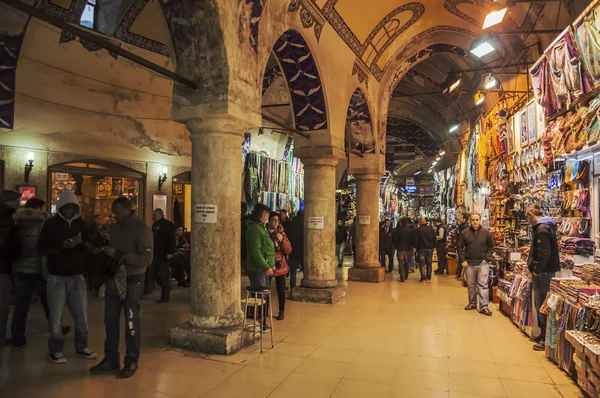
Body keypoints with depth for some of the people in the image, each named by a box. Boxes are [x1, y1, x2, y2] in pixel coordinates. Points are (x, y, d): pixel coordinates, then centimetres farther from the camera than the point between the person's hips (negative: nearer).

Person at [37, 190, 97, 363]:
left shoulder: (81, 223, 5)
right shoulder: (51, 224, -3)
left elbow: (91, 248, 5)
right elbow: (40, 249, -6)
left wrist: (83, 243, -16)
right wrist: (61, 246, -22)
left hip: (77, 277, 3)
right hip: (57, 278, -3)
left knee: (82, 315, 9)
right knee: (56, 316, 5)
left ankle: (81, 347, 24)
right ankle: (56, 350, 21)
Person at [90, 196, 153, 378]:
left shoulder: (142, 229, -13)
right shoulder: (115, 227, 9)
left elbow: (147, 258, -21)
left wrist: (119, 255, -24)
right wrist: (105, 252, 0)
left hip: (132, 281, -6)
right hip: (114, 278, 7)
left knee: (131, 322, 4)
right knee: (110, 321, 11)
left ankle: (131, 362, 17)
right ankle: (111, 359, 25)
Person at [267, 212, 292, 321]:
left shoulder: (281, 233, 5)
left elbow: (289, 250, 2)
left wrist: (282, 240, -13)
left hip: (280, 266, 1)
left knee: (281, 290, 5)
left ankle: (282, 312, 19)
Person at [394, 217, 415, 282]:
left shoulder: (398, 230, -6)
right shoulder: (411, 230, -6)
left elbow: (395, 239, -3)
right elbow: (413, 239, -2)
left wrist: (396, 246, 11)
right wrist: (413, 246, 12)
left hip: (400, 248, -1)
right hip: (408, 248, 1)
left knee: (401, 263, 2)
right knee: (407, 263, 14)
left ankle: (402, 277, -6)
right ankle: (406, 277, 22)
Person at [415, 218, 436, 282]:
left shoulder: (418, 229, -8)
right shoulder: (431, 228, 3)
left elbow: (416, 240, -8)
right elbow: (434, 238, 5)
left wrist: (416, 247, 1)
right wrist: (433, 246, 11)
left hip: (421, 248, -4)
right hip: (430, 248, 4)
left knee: (422, 263, -2)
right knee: (429, 263, 13)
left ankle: (423, 278, -7)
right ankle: (428, 277, 18)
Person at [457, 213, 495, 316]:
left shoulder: (486, 233, -2)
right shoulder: (464, 233, -2)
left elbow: (491, 247, 6)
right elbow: (459, 247, 4)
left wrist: (487, 258, -3)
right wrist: (462, 260, -2)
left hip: (482, 263, -1)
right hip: (469, 263, 1)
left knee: (483, 285, -5)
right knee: (471, 285, 11)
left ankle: (483, 306, -1)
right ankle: (472, 303, 25)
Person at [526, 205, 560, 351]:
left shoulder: (542, 229, -18)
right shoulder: (546, 227, 15)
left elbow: (544, 254, -23)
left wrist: (536, 270, -18)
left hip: (543, 273, -10)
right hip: (545, 272, 10)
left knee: (542, 306, -4)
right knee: (540, 305, 17)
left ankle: (546, 339, 3)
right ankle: (543, 335, 26)